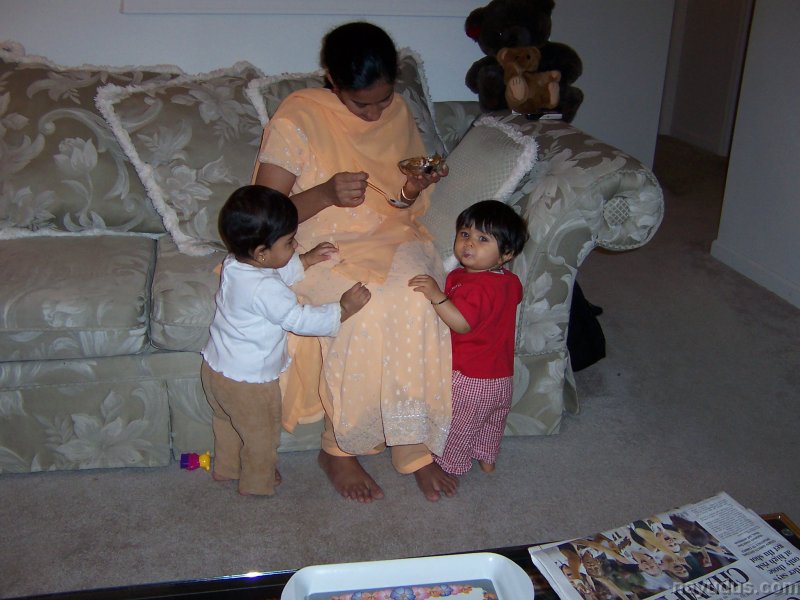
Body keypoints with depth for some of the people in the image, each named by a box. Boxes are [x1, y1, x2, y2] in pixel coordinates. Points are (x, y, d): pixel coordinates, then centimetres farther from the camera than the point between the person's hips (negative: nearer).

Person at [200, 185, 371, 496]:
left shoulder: (234, 263, -8)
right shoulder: (265, 289, -35)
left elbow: (279, 272, 12)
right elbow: (299, 319, -28)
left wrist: (306, 260, 8)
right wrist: (343, 309, -20)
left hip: (215, 367, 8)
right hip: (248, 380, -8)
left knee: (226, 422, 31)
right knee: (261, 435, 19)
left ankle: (226, 468, 53)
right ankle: (258, 483, 40)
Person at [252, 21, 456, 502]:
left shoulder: (398, 113, 5)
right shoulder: (297, 119, -10)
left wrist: (415, 188, -7)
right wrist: (326, 193, -28)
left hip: (389, 238, 4)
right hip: (322, 249, -3)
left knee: (415, 298, -31)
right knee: (368, 309, -34)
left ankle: (413, 443, -18)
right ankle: (339, 448, -13)